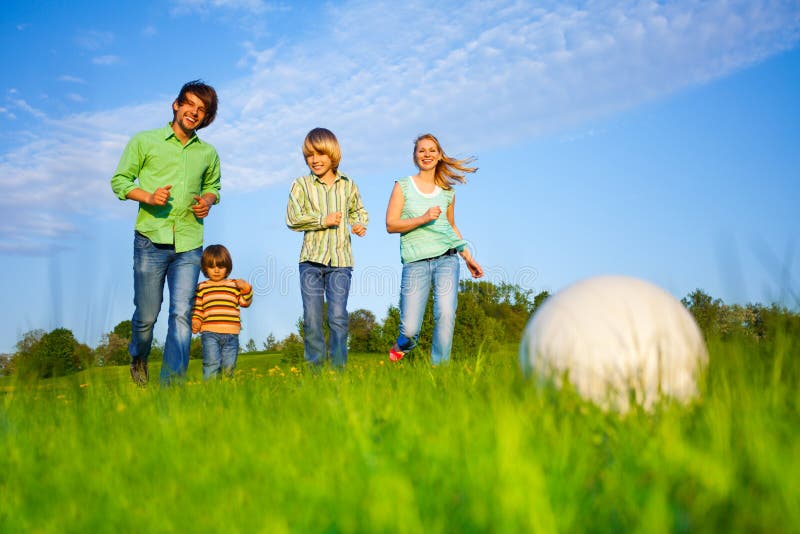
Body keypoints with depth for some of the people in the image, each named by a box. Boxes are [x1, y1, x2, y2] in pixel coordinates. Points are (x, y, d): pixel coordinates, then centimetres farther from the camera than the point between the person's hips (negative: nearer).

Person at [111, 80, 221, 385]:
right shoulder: (144, 141, 5)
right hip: (151, 240, -2)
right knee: (146, 315, 6)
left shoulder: (208, 153, 14)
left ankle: (172, 383, -3)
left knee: (182, 314, -7)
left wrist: (208, 200, 5)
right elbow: (120, 180, 5)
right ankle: (138, 359, 37)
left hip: (189, 245, 2)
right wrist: (148, 196, -13)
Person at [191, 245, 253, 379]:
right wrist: (195, 321, -4)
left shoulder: (234, 285, 14)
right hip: (210, 333, -2)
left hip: (231, 334, 2)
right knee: (212, 363, -12)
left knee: (229, 366, 4)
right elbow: (197, 307, 12)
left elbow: (245, 303, 9)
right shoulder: (202, 287, 12)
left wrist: (246, 289, -5)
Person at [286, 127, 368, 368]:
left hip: (340, 260, 1)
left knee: (338, 316, -3)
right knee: (312, 317, 1)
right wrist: (323, 220, -11)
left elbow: (358, 210, 27)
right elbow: (292, 218, -5)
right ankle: (314, 365, 12)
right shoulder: (301, 185, 4)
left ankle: (339, 367, 4)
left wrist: (360, 223, 6)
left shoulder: (348, 184, 11)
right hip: (311, 259, 0)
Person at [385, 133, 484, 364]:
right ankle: (402, 346, 29)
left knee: (446, 313, -17)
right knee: (410, 329, -7)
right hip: (415, 262, -2)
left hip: (446, 258, 3)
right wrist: (423, 219, -14)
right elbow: (391, 225, -2)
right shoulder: (403, 186, 5)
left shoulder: (447, 191, 14)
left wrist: (468, 257, 22)